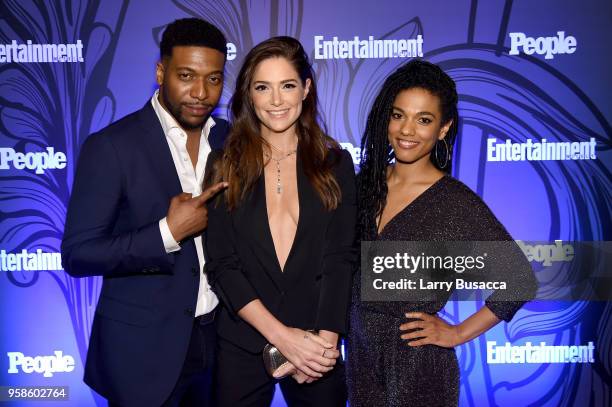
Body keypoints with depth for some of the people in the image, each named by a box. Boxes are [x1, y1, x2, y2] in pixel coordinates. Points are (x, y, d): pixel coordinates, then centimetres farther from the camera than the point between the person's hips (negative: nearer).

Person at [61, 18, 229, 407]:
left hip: (220, 335, 5)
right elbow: (78, 254, -15)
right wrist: (168, 233, -24)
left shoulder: (231, 139, 0)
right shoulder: (111, 146, -15)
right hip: (145, 346, -4)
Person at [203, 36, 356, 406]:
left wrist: (325, 338, -18)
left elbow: (340, 258, -5)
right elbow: (222, 265, -7)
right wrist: (281, 335, -16)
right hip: (241, 344, 0)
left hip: (318, 348, 1)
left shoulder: (335, 164, 0)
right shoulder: (225, 166, -2)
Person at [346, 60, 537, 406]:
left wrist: (458, 334, -8)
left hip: (416, 363, -4)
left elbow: (520, 280, -11)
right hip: (359, 352, 5)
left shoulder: (457, 202, -16)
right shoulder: (366, 183, -2)